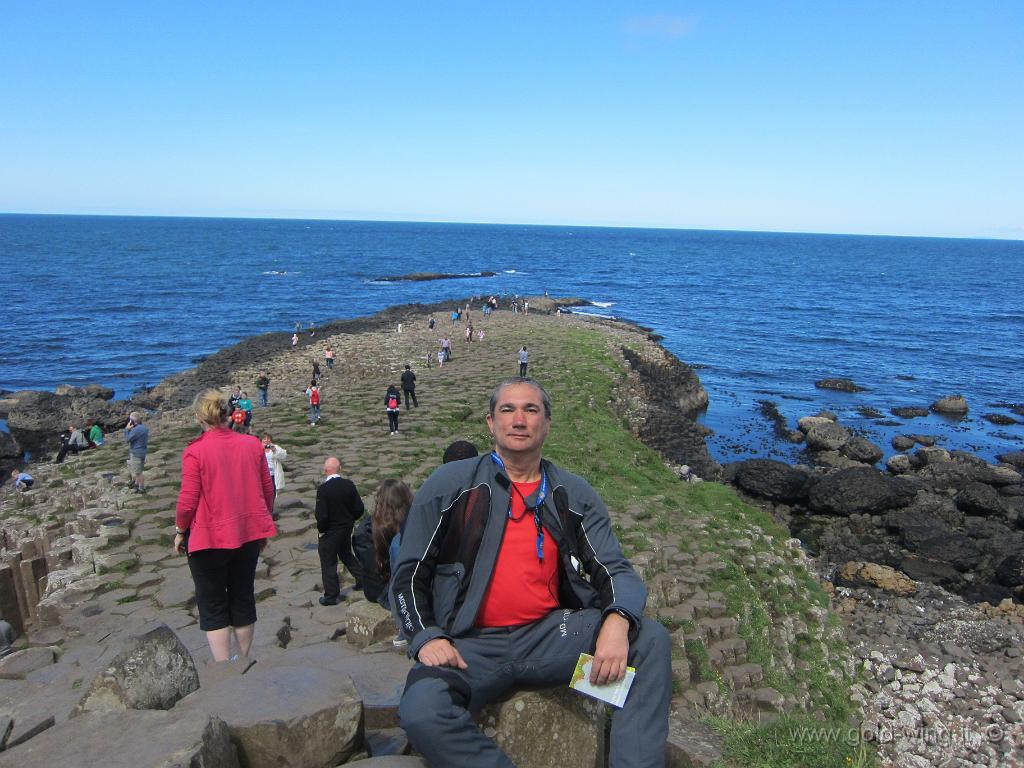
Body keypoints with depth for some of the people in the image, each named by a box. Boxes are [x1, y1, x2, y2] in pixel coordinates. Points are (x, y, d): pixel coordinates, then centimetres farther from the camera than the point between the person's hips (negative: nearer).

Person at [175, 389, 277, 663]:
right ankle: (244, 661, 30)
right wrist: (262, 526, 18)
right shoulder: (252, 444, -2)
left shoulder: (194, 451, -15)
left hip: (209, 537, -4)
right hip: (248, 534, 4)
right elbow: (268, 490, 5)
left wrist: (179, 532, 4)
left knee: (213, 607, 9)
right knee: (243, 599, 18)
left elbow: (188, 501, -13)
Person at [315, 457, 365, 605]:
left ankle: (332, 596, 17)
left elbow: (321, 515, -24)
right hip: (346, 529, 6)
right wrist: (349, 520, 12)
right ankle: (362, 578, 30)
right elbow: (359, 508, -3)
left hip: (329, 532, -5)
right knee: (347, 554, 28)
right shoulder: (349, 484, -7)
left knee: (328, 563, 8)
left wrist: (321, 529, -7)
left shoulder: (323, 489, -23)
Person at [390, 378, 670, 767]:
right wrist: (427, 637, -11)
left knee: (651, 639, -19)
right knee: (421, 712, -32)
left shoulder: (574, 494, 10)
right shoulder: (450, 484, 4)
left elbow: (616, 570, 3)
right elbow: (408, 574, 6)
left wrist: (617, 621, -19)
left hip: (549, 634, 2)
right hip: (471, 644, -2)